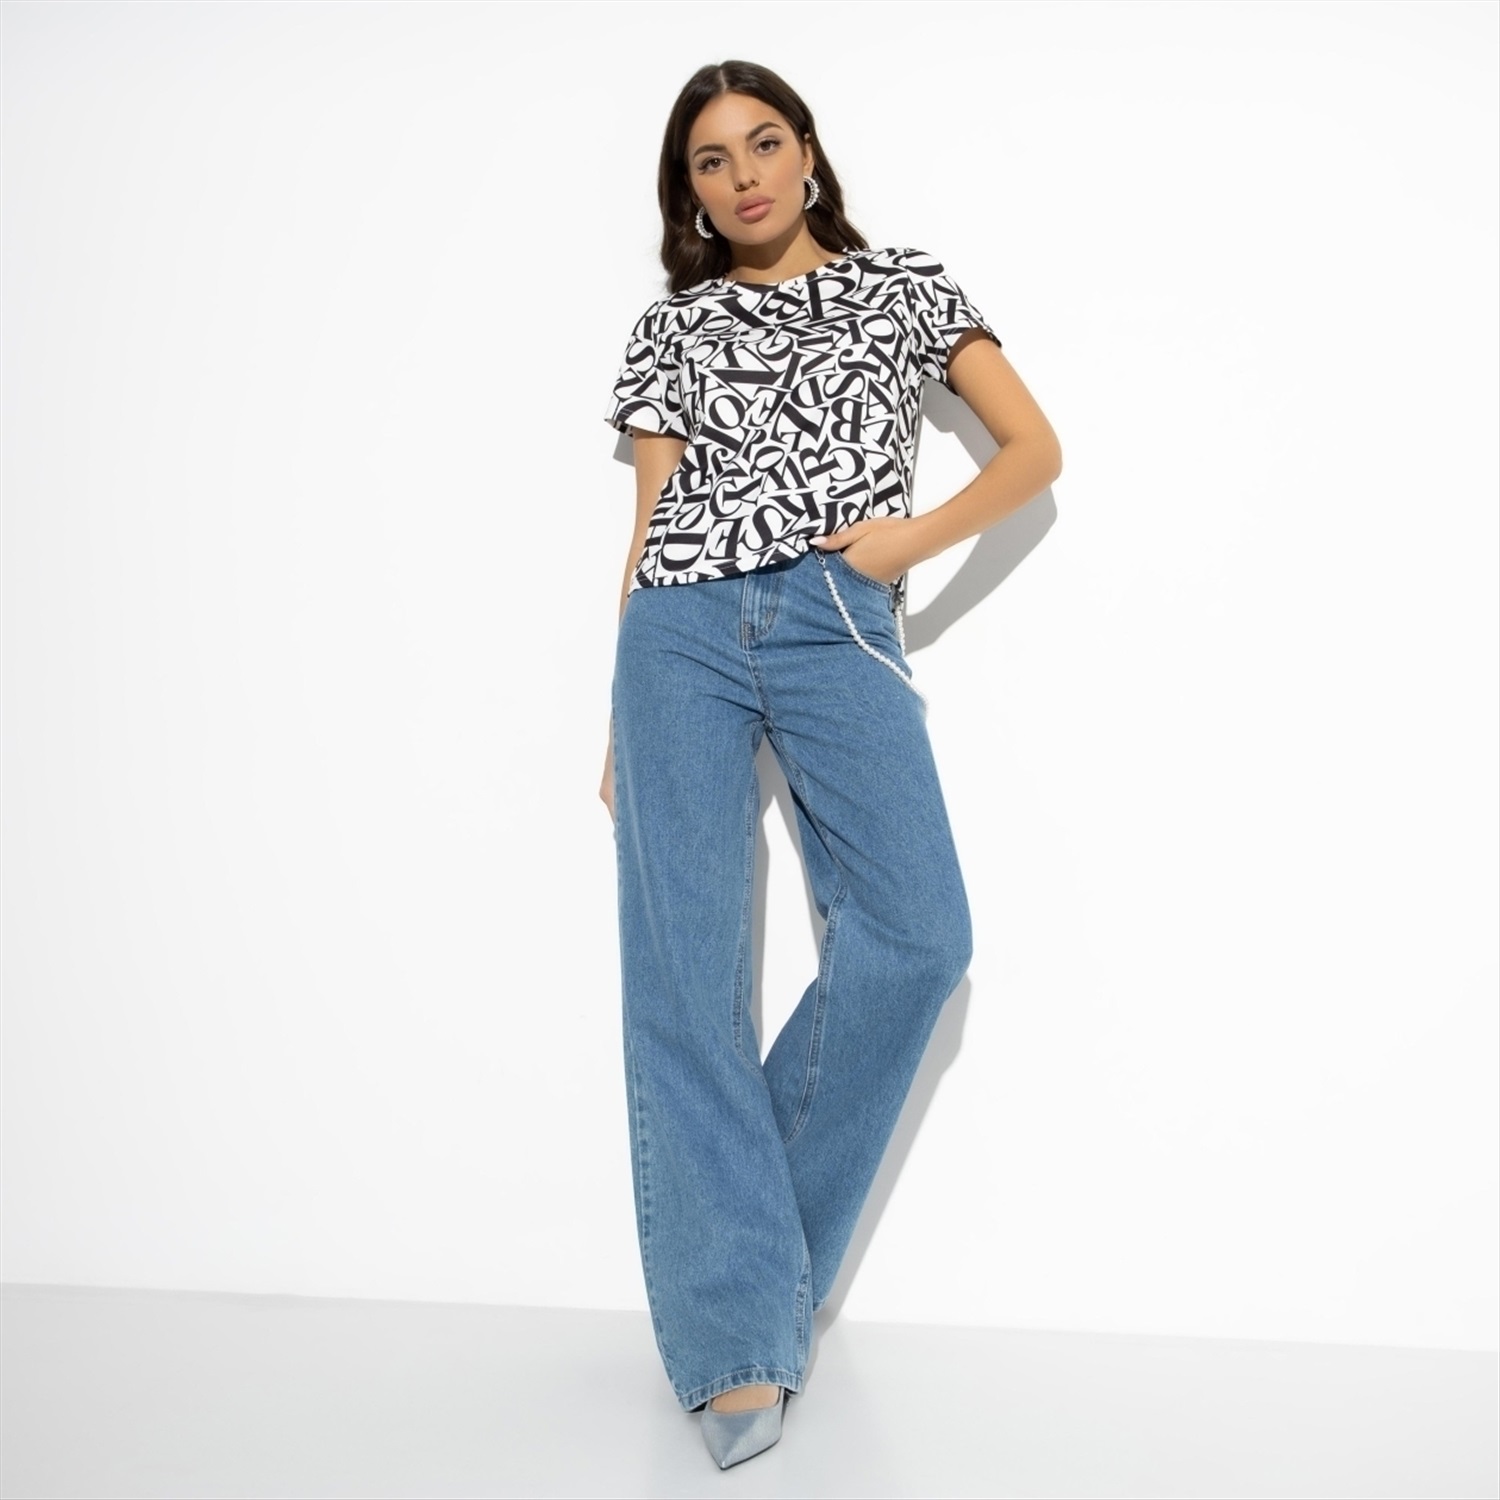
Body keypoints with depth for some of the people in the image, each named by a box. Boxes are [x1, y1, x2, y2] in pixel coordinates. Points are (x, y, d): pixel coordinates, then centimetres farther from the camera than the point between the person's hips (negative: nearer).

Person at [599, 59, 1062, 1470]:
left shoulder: (902, 283, 16)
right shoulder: (671, 328, 17)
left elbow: (1034, 448, 12)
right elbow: (649, 524, 15)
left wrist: (914, 536, -3)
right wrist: (621, 722, 11)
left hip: (836, 625, -1)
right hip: (682, 632, 1)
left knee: (917, 937, -19)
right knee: (682, 970, -9)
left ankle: (758, 1224, 3)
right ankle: (739, 1332, -6)